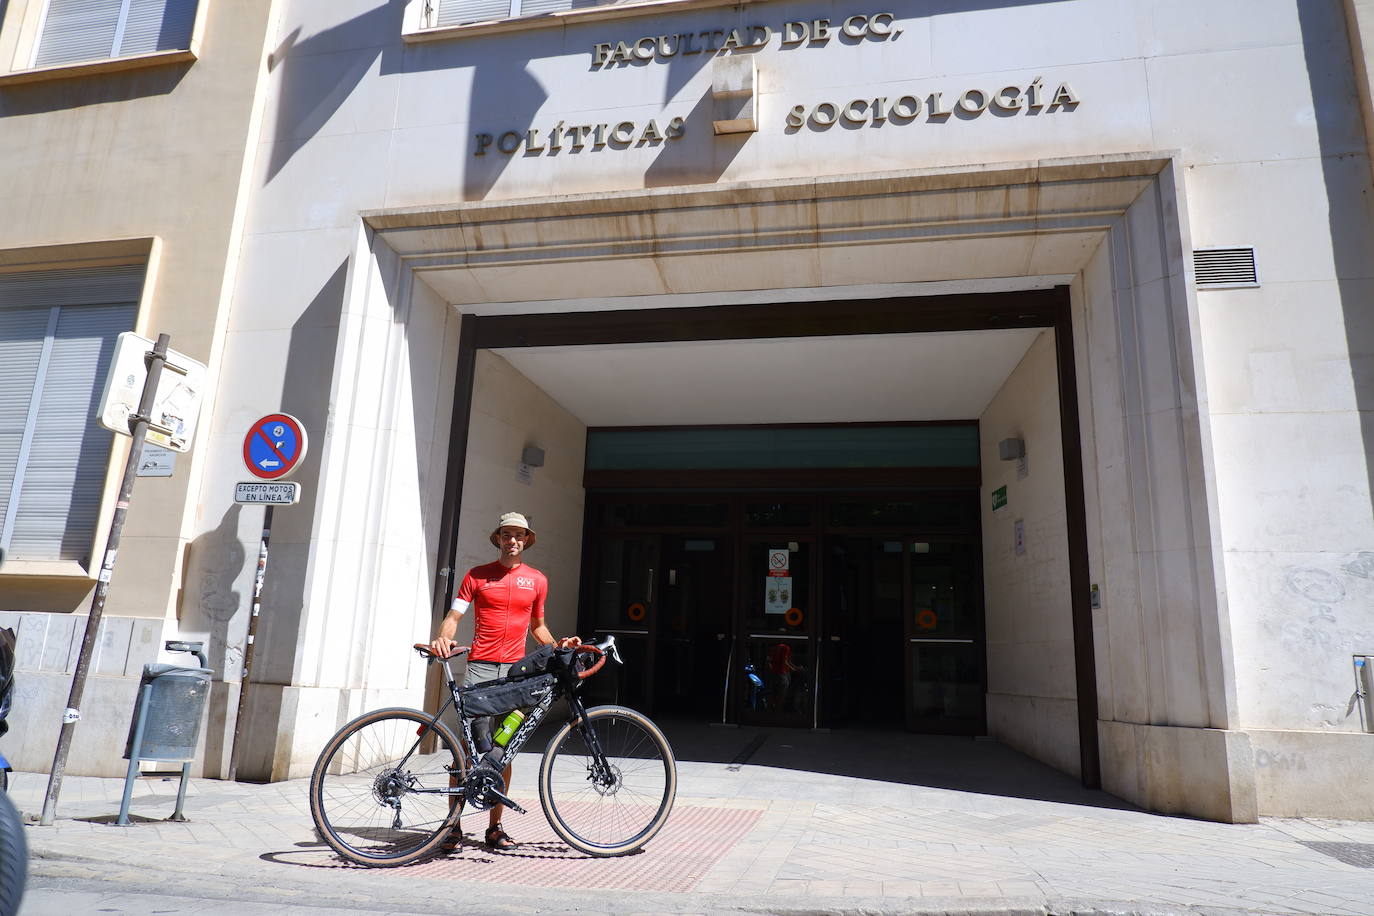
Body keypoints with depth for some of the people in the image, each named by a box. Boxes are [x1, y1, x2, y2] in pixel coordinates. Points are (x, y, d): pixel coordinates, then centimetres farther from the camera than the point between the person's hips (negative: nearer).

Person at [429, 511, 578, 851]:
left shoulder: (537, 580, 12)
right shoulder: (477, 575, 6)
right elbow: (454, 615, 1)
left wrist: (558, 644, 4)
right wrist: (443, 638, -20)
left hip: (516, 669, 2)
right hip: (480, 667, -2)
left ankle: (495, 826, 17)